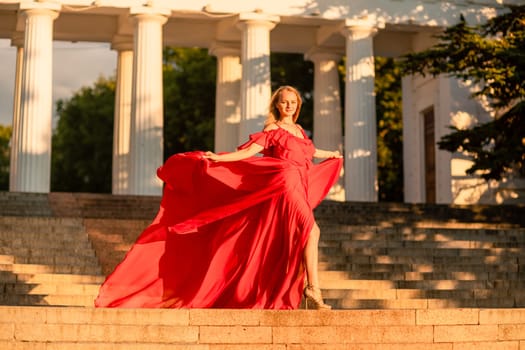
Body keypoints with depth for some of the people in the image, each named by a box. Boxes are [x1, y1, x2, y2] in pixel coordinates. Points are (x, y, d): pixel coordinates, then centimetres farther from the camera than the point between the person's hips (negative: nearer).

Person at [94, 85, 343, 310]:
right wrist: (219, 159, -20)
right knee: (311, 230, -22)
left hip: (300, 190, 8)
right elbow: (248, 152, -8)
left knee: (289, 247, 5)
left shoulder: (298, 130, 21)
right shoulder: (272, 130, 0)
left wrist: (331, 155, 55)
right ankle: (313, 288, -21)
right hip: (286, 188, -8)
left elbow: (309, 151, 40)